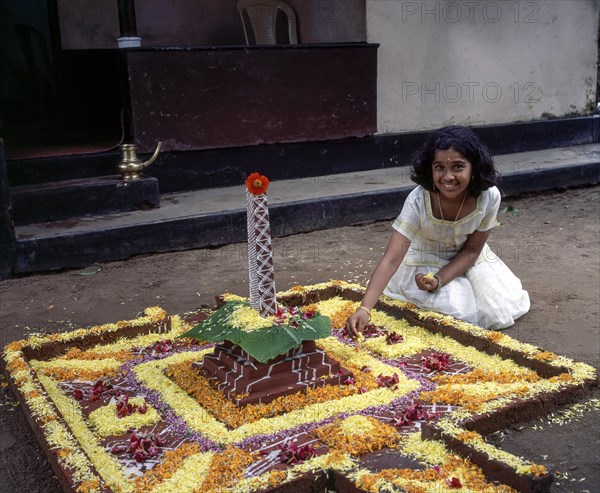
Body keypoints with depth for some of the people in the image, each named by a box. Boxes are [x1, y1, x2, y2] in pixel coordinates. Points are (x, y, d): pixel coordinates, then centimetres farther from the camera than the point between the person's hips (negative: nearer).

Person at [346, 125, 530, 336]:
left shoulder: (489, 196, -27)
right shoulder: (418, 201, -34)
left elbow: (472, 249, -13)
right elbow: (391, 260, -38)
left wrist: (439, 279, -28)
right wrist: (364, 309, -49)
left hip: (465, 260, 3)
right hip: (425, 260, -3)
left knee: (501, 310, -5)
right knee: (457, 312, -20)